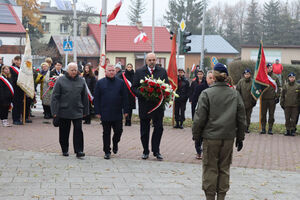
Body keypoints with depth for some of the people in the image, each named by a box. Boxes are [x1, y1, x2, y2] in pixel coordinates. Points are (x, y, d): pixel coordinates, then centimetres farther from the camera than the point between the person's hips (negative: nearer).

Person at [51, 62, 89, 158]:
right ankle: (65, 150, 22)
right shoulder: (60, 80, -2)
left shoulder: (81, 81, 6)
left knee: (78, 131, -5)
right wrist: (55, 111, -8)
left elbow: (85, 97, 12)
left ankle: (79, 150, -2)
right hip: (63, 112, -1)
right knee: (64, 132, 8)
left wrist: (85, 111, 11)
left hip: (77, 112, 1)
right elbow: (55, 97, -3)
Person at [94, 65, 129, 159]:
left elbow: (125, 97, 6)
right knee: (106, 133, 4)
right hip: (105, 113, -1)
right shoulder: (100, 83, 3)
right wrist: (97, 112, -2)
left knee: (118, 131, 3)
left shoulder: (120, 82, 5)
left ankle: (115, 143, 33)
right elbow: (96, 98, 3)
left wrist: (125, 110, 1)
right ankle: (107, 151, 13)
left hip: (117, 113, 1)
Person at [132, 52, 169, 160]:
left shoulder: (162, 71, 6)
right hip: (144, 104, 0)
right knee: (144, 130, 8)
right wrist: (142, 95, -16)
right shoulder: (139, 72, 3)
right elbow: (134, 87, 1)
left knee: (159, 128, -1)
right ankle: (145, 151, 19)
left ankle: (156, 151, 10)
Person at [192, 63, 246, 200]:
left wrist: (196, 134, 5)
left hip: (211, 137, -3)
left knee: (210, 168, 5)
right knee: (224, 168, 12)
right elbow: (241, 118, 8)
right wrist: (240, 137, 17)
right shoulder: (235, 94, 4)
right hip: (229, 137, 3)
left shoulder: (207, 94, -8)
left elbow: (200, 117, -7)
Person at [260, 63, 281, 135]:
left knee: (271, 114, 2)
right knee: (263, 114, 3)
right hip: (264, 98, 0)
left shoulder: (275, 77, 5)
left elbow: (278, 87, 7)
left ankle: (270, 129, 8)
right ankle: (263, 128, 9)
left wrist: (277, 96, 0)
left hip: (272, 99, 0)